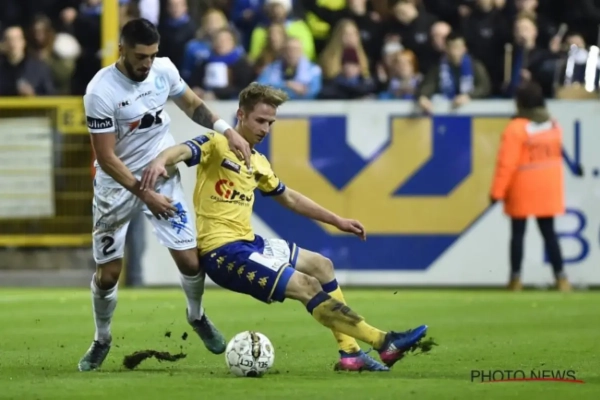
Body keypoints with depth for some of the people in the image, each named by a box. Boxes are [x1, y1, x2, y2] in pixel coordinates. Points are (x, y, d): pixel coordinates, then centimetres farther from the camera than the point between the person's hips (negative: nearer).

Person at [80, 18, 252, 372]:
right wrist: (145, 195, -24)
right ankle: (102, 341, 25)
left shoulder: (164, 69, -10)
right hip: (118, 183, -3)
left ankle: (197, 316, 27)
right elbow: (107, 158, -21)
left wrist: (227, 131, -3)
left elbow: (191, 103, 10)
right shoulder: (101, 92, -25)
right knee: (108, 273, 0)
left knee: (190, 260, -4)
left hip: (163, 174, 3)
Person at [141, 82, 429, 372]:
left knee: (320, 265, 13)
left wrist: (337, 221, 31)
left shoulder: (258, 163, 16)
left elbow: (289, 198, 30)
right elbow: (183, 151, -29)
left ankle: (349, 352, 11)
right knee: (307, 286, -16)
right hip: (221, 250, -10)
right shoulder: (217, 144, -9)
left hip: (247, 243, 10)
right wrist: (160, 161, -53)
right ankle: (383, 343, -13)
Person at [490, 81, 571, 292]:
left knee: (518, 233, 4)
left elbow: (506, 164, -17)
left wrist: (497, 192, -13)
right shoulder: (554, 127, 1)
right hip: (548, 188, 5)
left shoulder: (516, 129, -17)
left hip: (522, 190, -5)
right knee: (549, 232, 9)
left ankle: (516, 278, 4)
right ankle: (560, 277, 3)